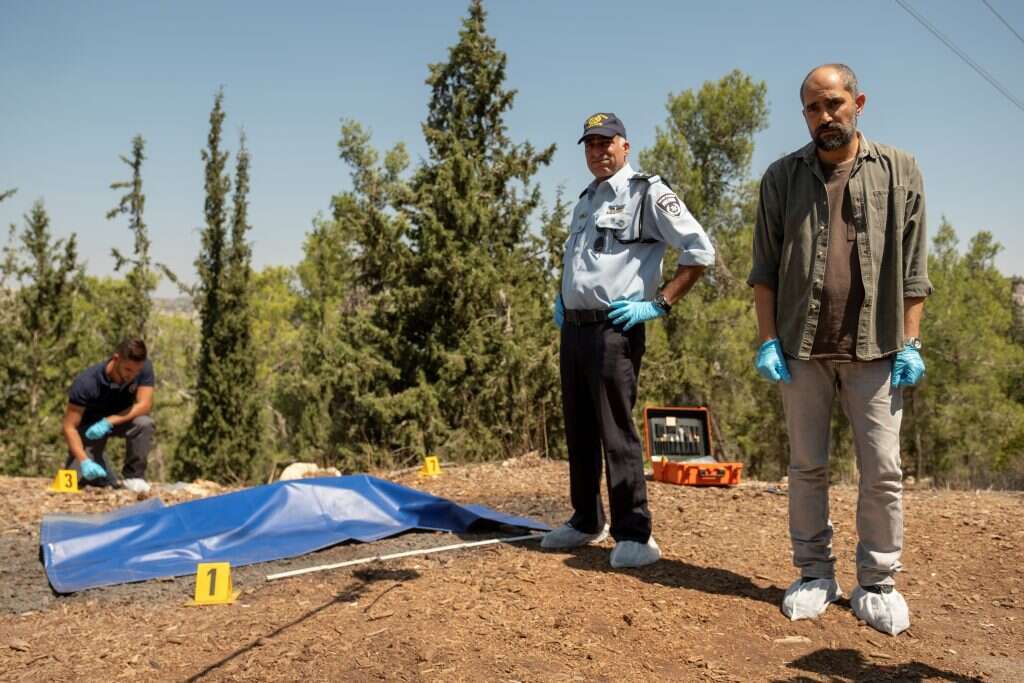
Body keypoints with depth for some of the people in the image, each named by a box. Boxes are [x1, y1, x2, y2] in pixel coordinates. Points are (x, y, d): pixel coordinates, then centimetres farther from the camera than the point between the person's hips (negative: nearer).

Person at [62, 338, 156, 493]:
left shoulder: (144, 367, -24)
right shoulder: (87, 382, -30)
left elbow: (144, 405, -26)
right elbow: (69, 427, -28)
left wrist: (108, 422, -37)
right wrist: (84, 461, -41)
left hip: (121, 420, 2)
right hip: (90, 424, -1)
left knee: (145, 424, -33)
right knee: (76, 479, -17)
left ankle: (134, 475, -12)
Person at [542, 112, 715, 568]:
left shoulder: (647, 193, -5)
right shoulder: (585, 201, 20)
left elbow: (700, 251, -11)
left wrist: (659, 304, -14)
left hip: (613, 330, -8)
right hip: (572, 329, 8)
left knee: (617, 434, -7)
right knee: (578, 432, 13)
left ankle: (634, 535, 3)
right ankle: (587, 522, 26)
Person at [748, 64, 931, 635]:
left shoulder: (900, 172, 7)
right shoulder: (783, 177, 8)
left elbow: (913, 267, 4)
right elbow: (765, 268, 6)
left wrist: (911, 341, -2)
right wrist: (768, 340, -2)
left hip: (876, 348, -1)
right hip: (803, 348, 1)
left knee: (883, 470, 2)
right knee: (808, 467, 8)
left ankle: (879, 583, 17)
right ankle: (815, 575, 21)